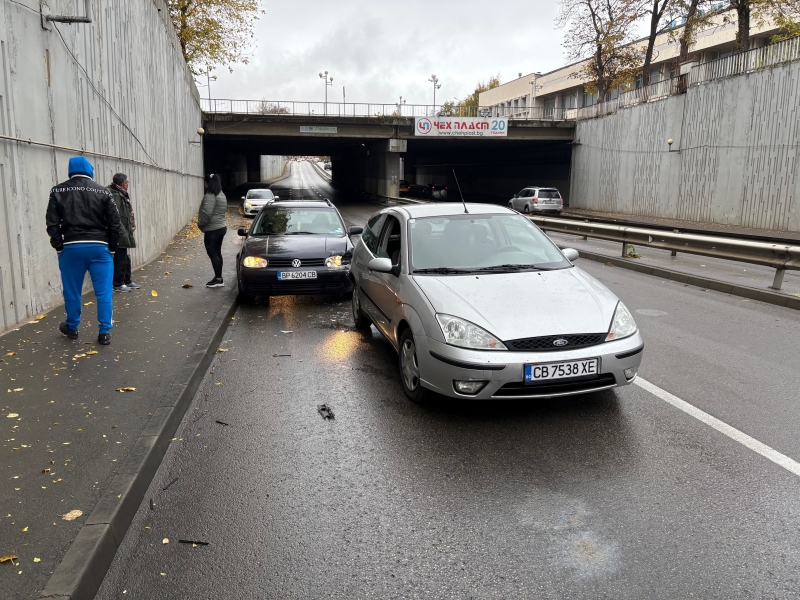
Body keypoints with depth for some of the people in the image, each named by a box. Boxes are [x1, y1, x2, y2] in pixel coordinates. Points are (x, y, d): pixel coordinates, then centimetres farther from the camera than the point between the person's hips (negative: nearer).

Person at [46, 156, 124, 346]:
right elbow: (114, 224, 0)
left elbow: (52, 223, -1)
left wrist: (58, 245, 7)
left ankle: (72, 328, 30)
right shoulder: (102, 192, 3)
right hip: (99, 247, -1)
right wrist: (111, 247, 9)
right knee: (104, 292, 4)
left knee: (72, 291, 15)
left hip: (71, 247, 1)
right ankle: (104, 332, 5)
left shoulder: (58, 191, 5)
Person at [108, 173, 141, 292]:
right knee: (120, 258, -4)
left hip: (124, 233, 10)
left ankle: (127, 281, 28)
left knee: (125, 258, 18)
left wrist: (128, 231, 15)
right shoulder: (115, 195, -16)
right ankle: (118, 284, 3)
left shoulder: (122, 194, 16)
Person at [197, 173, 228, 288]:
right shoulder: (222, 195, 13)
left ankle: (218, 279, -4)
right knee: (217, 253, 13)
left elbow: (206, 213, -24)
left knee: (213, 254, -5)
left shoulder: (210, 196, -17)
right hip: (221, 227, 10)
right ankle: (218, 278, 18)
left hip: (212, 230, -10)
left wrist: (200, 223, -7)